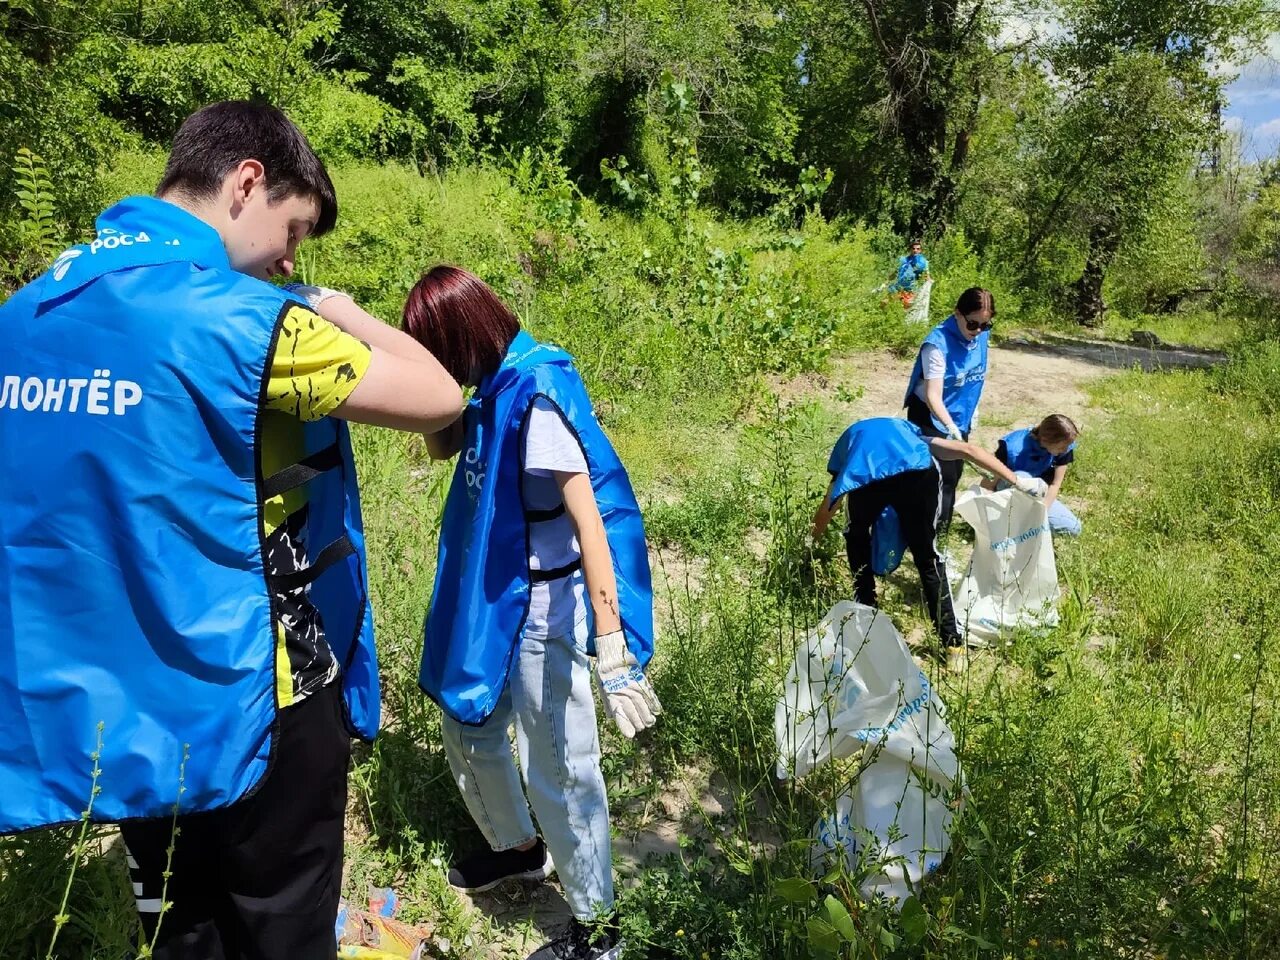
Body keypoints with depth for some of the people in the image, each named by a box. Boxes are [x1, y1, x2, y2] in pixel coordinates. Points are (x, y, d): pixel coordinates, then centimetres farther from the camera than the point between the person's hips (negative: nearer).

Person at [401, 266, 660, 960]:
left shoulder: (537, 394, -23)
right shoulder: (497, 388, 4)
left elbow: (589, 523, -28)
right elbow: (443, 446, 23)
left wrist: (612, 650, -32)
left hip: (542, 612, -10)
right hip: (493, 602, 10)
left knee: (557, 769, 2)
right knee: (469, 730, 24)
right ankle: (519, 848, 49)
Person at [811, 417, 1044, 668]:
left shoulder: (851, 437, 44)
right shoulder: (910, 430, 45)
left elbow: (827, 510, 49)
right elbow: (967, 450, 29)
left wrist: (812, 541, 66)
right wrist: (1018, 481, 28)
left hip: (864, 476, 0)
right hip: (918, 472, 0)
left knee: (857, 540, 33)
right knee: (928, 559, 19)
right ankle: (953, 644, 21)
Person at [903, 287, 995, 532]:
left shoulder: (981, 335, -6)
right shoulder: (938, 343, -28)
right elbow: (932, 395, -32)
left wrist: (972, 412, 17)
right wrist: (950, 427, -44)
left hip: (960, 418, 7)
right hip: (931, 419, -7)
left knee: (953, 475, 15)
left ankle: (942, 531, 30)